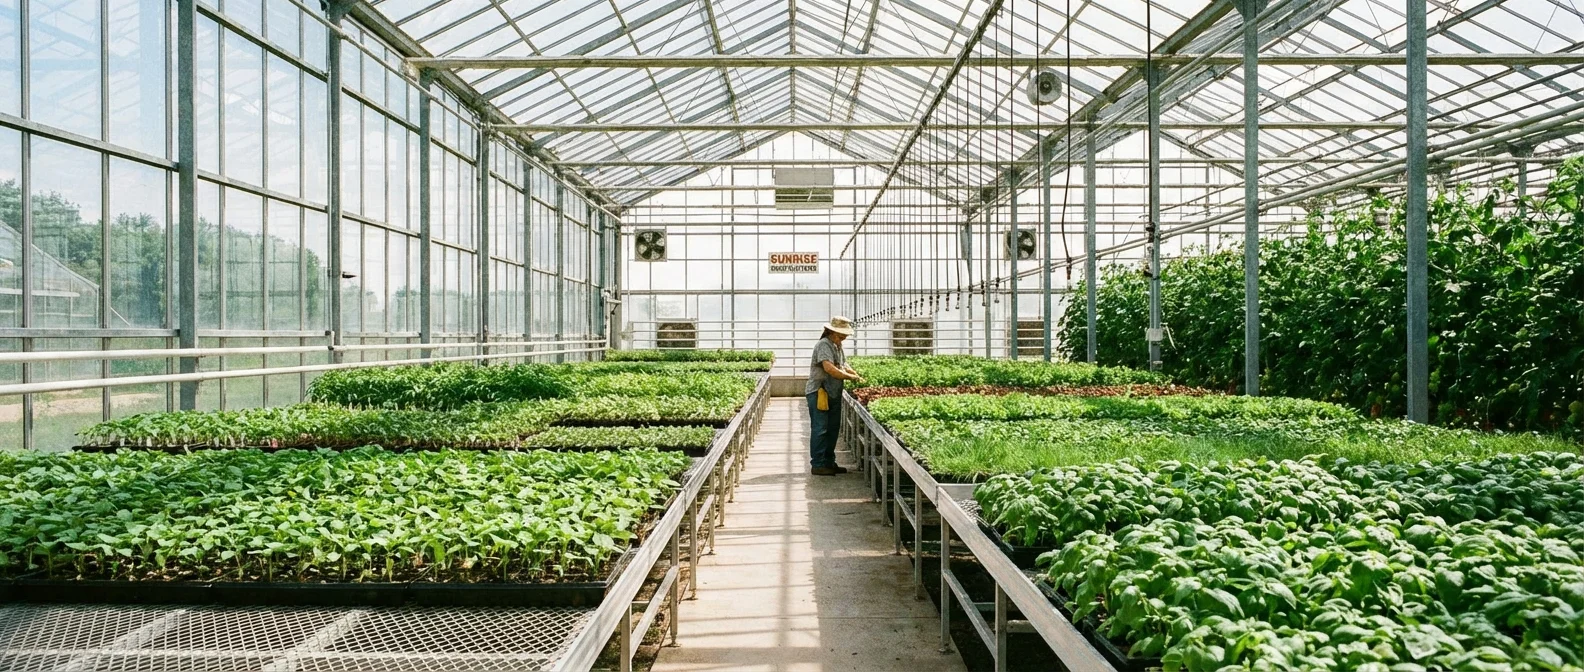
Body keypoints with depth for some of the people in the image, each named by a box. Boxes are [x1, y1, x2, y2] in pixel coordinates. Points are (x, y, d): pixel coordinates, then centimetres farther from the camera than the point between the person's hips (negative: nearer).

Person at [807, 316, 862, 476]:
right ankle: (817, 465, 0)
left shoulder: (838, 346, 15)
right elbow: (829, 368, -27)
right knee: (820, 429, -6)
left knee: (833, 429, 12)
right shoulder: (823, 345, -16)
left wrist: (855, 373, 4)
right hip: (819, 392, -9)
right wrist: (851, 377, -21)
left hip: (834, 394, 10)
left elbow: (842, 365, 24)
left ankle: (829, 463, 21)